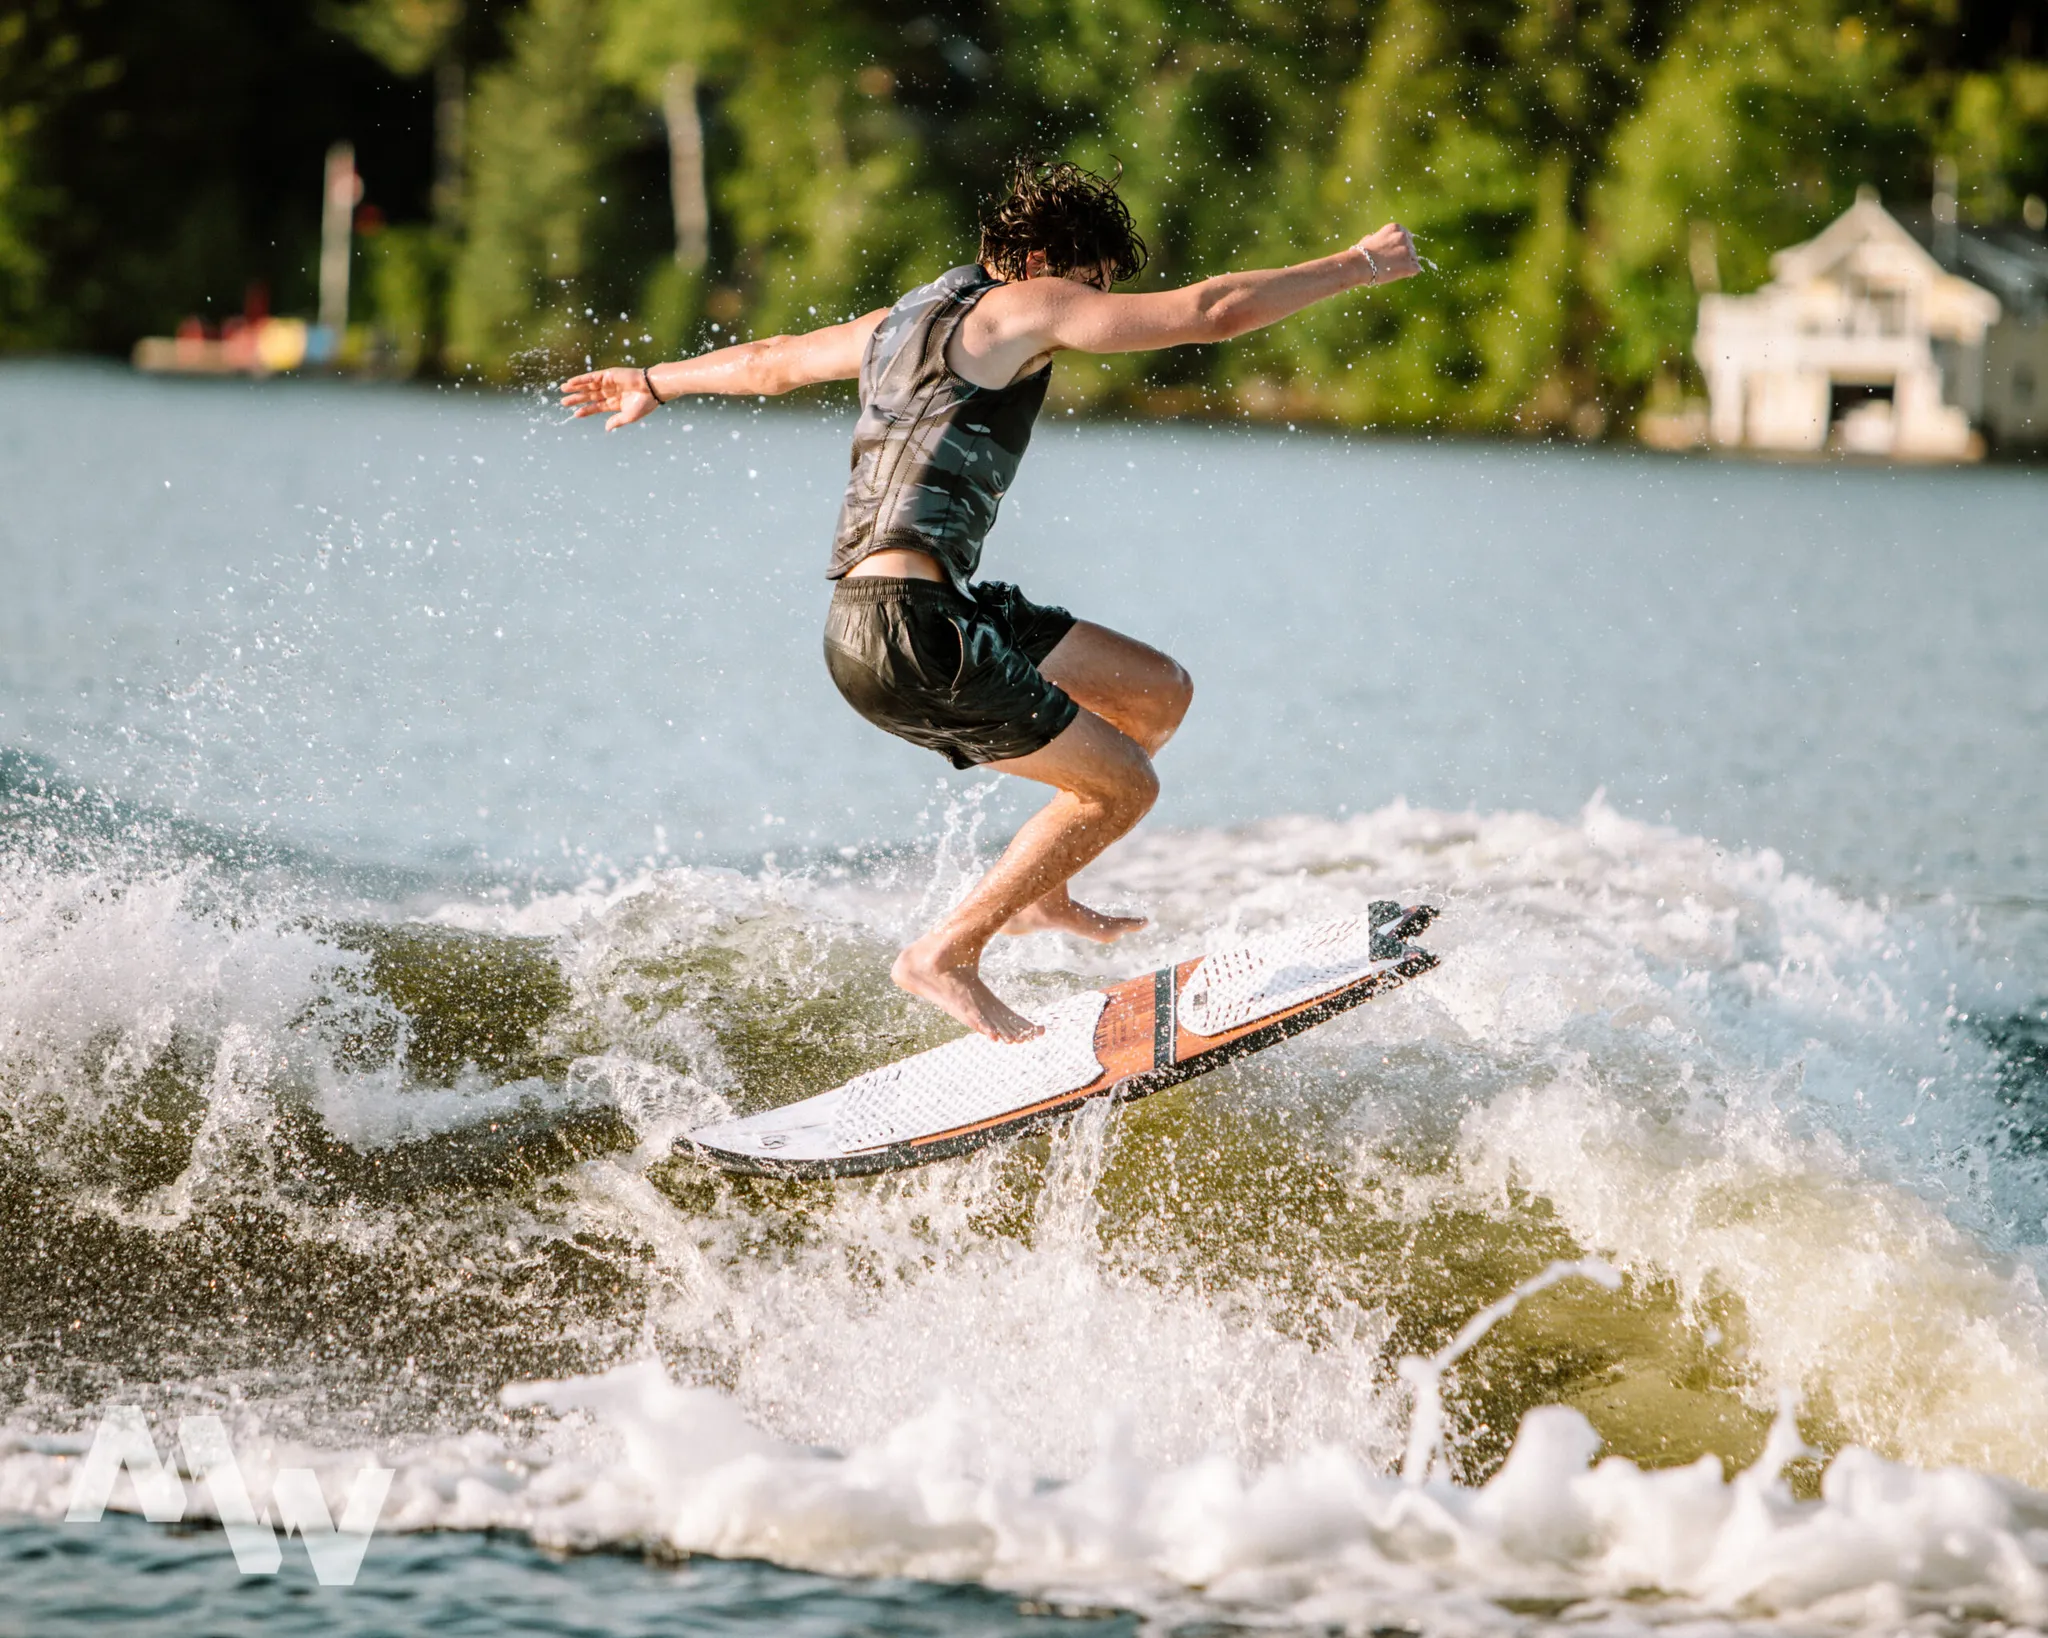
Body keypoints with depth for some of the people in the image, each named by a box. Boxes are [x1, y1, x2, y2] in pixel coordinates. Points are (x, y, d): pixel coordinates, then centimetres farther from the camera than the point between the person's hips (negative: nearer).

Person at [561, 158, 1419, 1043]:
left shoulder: (905, 321, 21)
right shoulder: (1019, 309, -6)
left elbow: (772, 361, 36)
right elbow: (1211, 312, -11)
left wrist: (654, 383, 52)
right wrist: (1357, 266, -1)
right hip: (910, 631, -10)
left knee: (1160, 693, 14)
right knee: (1123, 786, -4)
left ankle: (1035, 888, 25)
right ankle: (946, 955, 1)